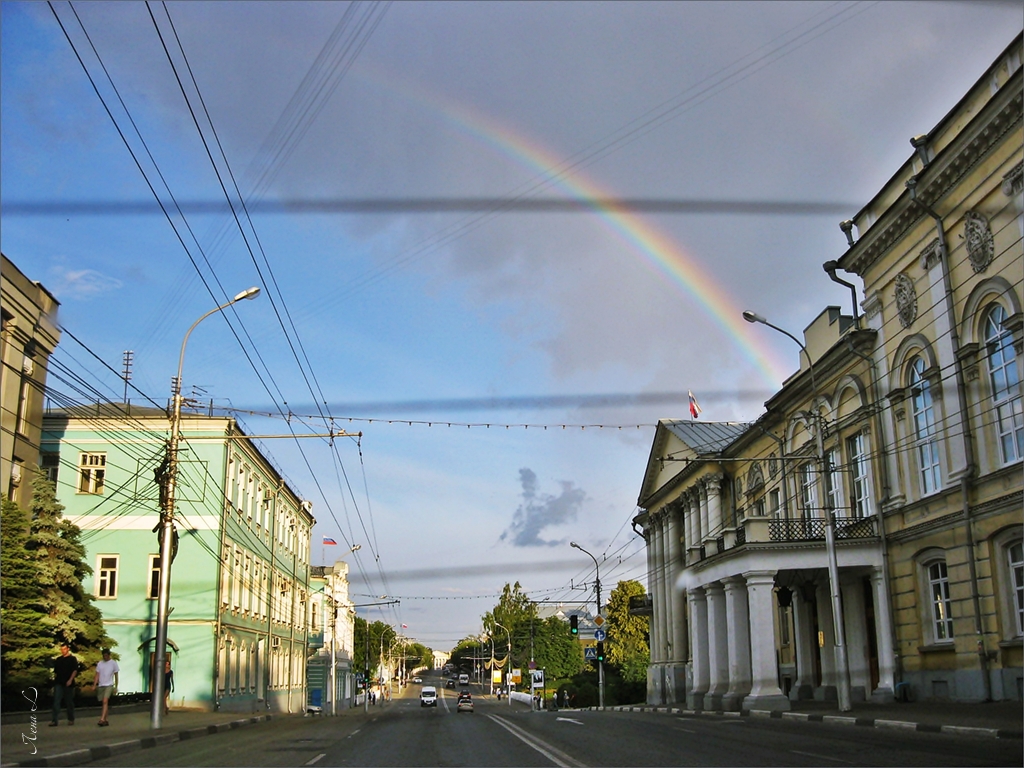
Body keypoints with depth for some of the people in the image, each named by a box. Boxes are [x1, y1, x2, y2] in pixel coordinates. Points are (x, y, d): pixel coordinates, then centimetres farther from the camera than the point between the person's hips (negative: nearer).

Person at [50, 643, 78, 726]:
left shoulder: (72, 659, 2)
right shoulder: (58, 659, 14)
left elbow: (75, 670, -6)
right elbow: (55, 671, 20)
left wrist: (70, 680, -18)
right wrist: (55, 680, 12)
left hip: (68, 684, -3)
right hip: (58, 683, 3)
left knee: (69, 702, 5)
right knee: (56, 701, -8)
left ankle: (71, 719, 16)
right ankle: (54, 720, -11)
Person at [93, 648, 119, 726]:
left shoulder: (113, 663, 1)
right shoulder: (100, 664, 9)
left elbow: (116, 675, 5)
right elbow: (97, 675, 8)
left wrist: (116, 687, 4)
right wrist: (94, 685, -4)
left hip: (109, 685, -4)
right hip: (101, 685, 4)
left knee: (105, 701, -20)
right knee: (104, 703, 8)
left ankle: (102, 719, -27)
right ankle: (105, 720, 16)